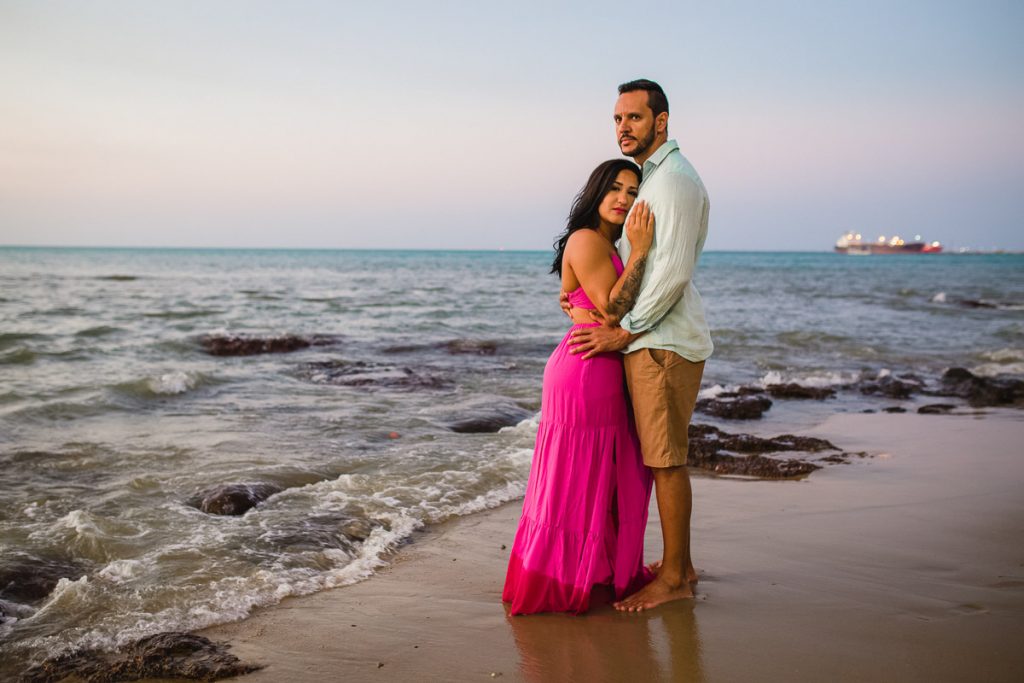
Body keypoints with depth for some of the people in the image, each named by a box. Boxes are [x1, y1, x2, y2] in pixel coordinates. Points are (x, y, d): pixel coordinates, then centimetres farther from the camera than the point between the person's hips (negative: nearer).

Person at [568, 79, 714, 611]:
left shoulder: (674, 179, -13)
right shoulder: (651, 177, 19)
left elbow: (672, 273, -21)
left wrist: (623, 332, -16)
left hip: (664, 344, -10)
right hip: (652, 341, 10)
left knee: (665, 459, -5)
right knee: (662, 458, 14)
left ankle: (673, 578, 3)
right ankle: (679, 563, 23)